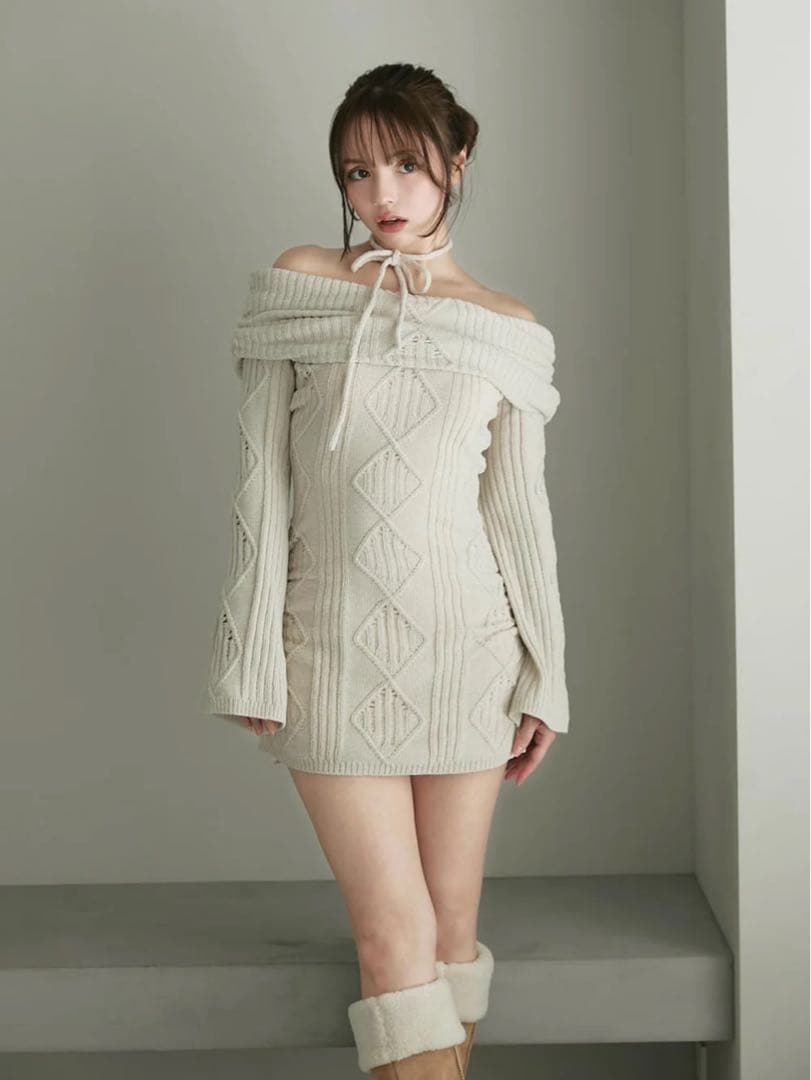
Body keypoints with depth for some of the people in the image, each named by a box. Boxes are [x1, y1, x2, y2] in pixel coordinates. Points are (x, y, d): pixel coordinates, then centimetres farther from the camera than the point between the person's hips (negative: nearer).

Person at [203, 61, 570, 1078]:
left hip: (465, 645, 1)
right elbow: (264, 482, 0)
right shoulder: (298, 281, 2)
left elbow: (521, 508, 5)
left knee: (453, 923, 10)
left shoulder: (506, 329, 4)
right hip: (336, 648, -1)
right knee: (392, 932, -2)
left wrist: (543, 677, 3)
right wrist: (255, 655, -3)